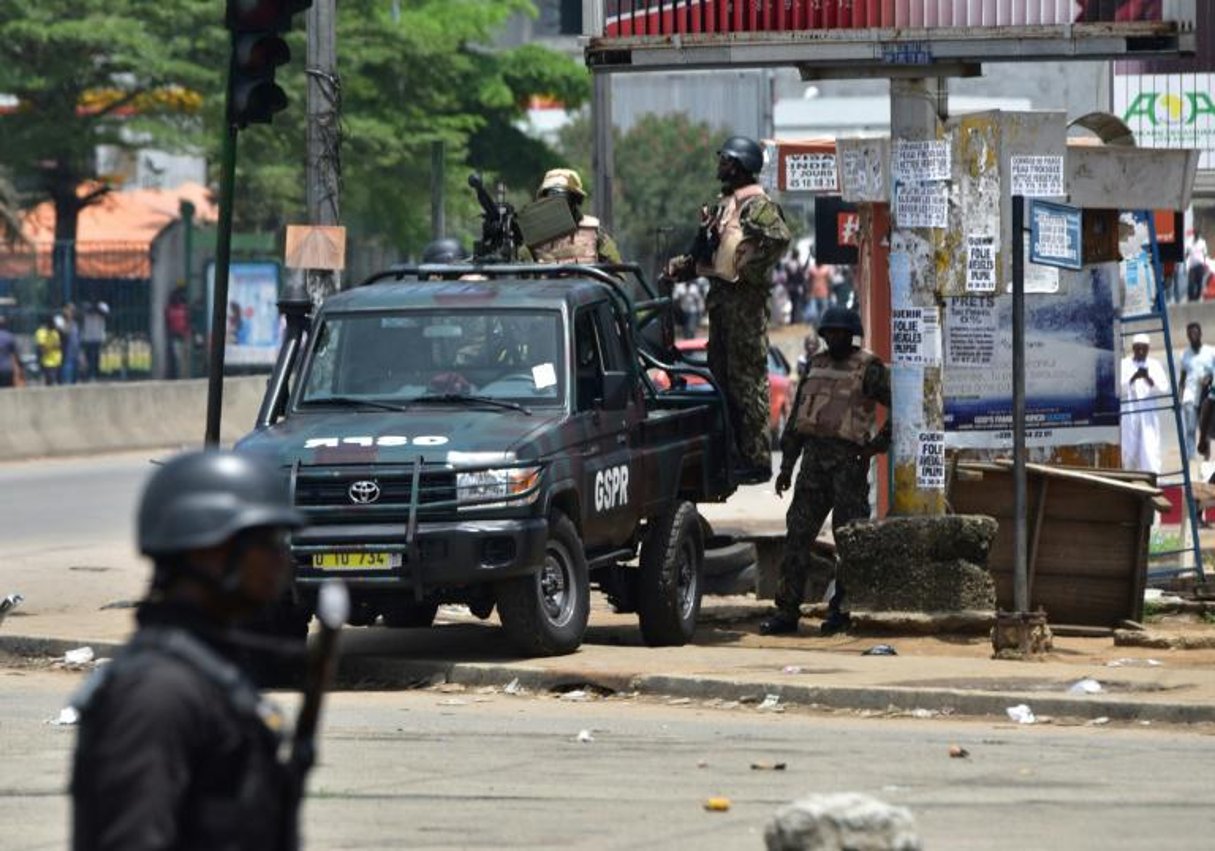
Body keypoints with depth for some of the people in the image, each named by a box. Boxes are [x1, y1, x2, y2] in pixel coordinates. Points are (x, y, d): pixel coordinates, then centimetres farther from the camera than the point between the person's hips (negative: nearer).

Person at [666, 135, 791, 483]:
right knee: (721, 375, 12)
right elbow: (706, 252, 25)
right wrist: (682, 265, 10)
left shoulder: (757, 204, -10)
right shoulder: (723, 205, 20)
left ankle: (756, 460, -8)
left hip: (745, 298, -10)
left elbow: (779, 238, -26)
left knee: (747, 378, -9)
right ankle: (732, 454, 18)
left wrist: (750, 269, -21)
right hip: (720, 297, 10)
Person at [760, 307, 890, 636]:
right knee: (797, 534, 1)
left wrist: (878, 445, -9)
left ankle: (841, 609, 5)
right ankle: (787, 610, 2)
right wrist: (786, 466, 16)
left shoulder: (868, 368, -2)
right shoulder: (815, 365, 16)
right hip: (814, 457, 6)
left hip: (848, 460, -6)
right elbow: (796, 416, 19)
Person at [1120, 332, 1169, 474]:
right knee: (1129, 451, 3)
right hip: (1129, 414, 0)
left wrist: (1148, 378, -18)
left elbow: (1163, 389, -1)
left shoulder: (1154, 365, 8)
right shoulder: (1124, 364, 5)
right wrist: (1134, 378, -22)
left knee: (1150, 451, -9)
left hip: (1149, 415, 0)